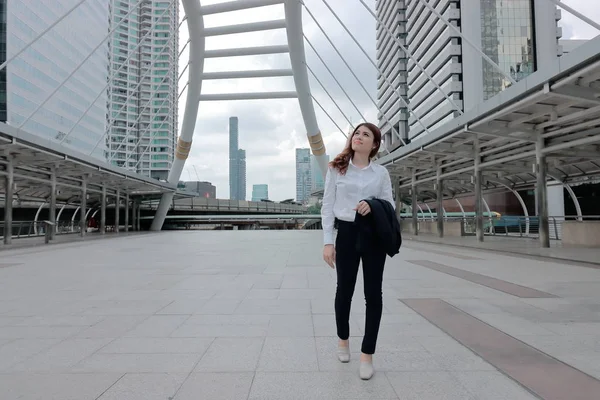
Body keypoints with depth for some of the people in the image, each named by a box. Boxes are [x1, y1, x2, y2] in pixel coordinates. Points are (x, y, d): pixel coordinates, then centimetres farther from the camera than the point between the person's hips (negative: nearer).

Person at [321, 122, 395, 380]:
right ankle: (343, 339, 37)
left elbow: (390, 204, 6)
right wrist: (328, 242, -6)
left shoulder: (381, 173, 5)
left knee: (373, 293, 3)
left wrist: (373, 206, -16)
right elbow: (327, 207, -1)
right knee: (344, 290, 11)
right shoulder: (336, 168, 1)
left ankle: (367, 354, 16)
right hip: (346, 233, -1)